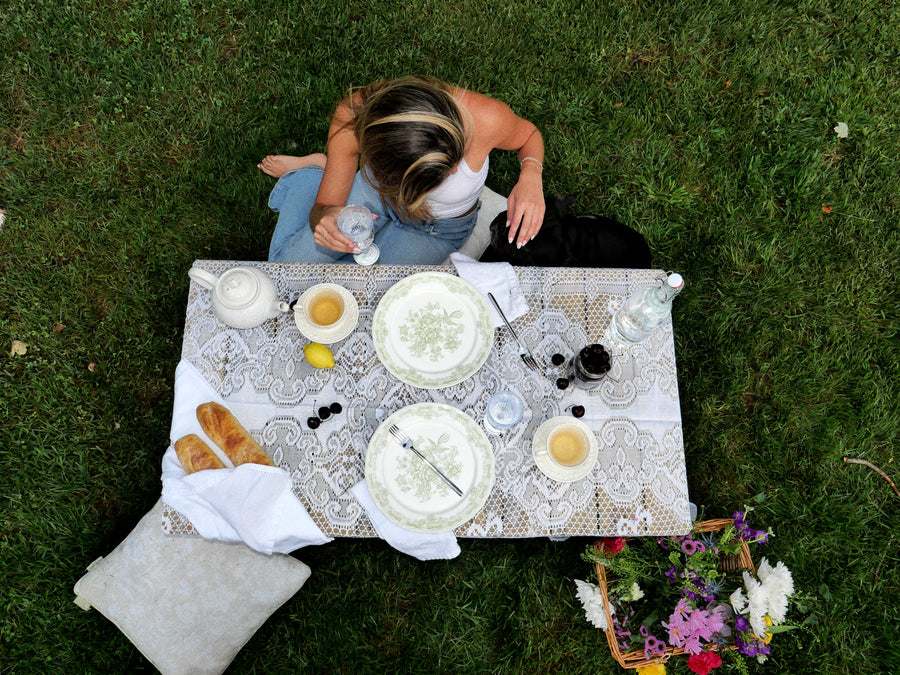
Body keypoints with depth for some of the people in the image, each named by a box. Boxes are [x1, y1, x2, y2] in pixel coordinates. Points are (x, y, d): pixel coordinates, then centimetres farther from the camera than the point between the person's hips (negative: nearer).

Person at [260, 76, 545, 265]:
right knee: (290, 260, 1)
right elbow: (325, 205, -26)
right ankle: (313, 171, 29)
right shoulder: (353, 119, -38)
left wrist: (530, 174, -39)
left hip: (440, 228, 0)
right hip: (376, 193, 0)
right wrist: (325, 216, -52)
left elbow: (529, 135, -15)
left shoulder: (485, 118, -42)